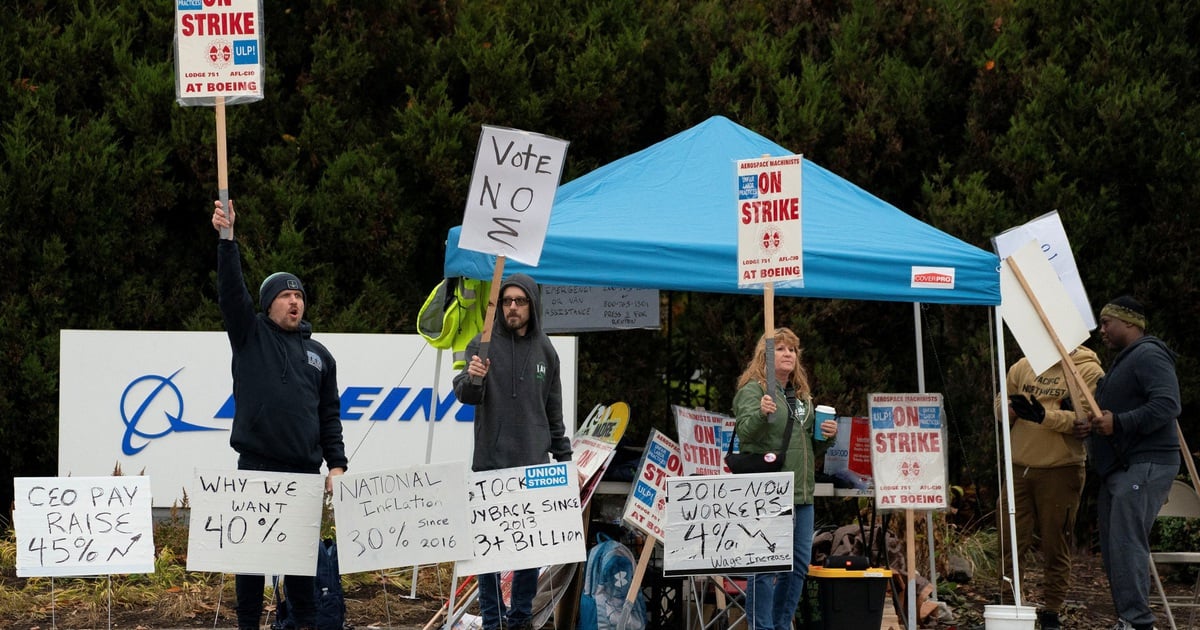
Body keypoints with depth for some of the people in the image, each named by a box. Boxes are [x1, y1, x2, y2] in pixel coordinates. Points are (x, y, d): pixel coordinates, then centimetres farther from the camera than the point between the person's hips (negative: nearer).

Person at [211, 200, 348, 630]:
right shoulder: (250, 335, 7)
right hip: (257, 465, -3)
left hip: (305, 470, 3)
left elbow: (330, 415, 15)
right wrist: (227, 239, -19)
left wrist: (336, 464, 6)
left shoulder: (319, 355, 16)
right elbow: (231, 290, -8)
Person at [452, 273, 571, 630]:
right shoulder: (483, 345, -1)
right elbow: (465, 396, -11)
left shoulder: (544, 351, 9)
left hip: (534, 466, 3)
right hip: (492, 464, -3)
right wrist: (472, 378, -33)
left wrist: (563, 456, 14)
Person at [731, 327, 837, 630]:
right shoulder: (753, 390, -5)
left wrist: (826, 435, 5)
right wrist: (761, 413, -40)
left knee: (799, 563, 10)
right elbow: (745, 432, -20)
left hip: (801, 492, 8)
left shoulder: (802, 395, 19)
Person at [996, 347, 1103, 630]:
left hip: (1061, 471, -4)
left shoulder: (1088, 371, -4)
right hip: (1018, 468, 4)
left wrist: (1046, 416, -28)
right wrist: (1011, 408, -6)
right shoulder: (1023, 366, 12)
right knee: (1010, 544, 2)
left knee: (1056, 549, 3)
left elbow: (1085, 420, -15)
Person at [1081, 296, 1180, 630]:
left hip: (1144, 465, -11)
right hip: (1120, 466, 11)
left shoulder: (1148, 355, -10)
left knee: (1126, 544, -17)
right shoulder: (1123, 360, 25)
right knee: (1113, 548, 10)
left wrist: (1118, 423, -25)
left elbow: (1167, 405, -23)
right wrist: (1097, 424, 14)